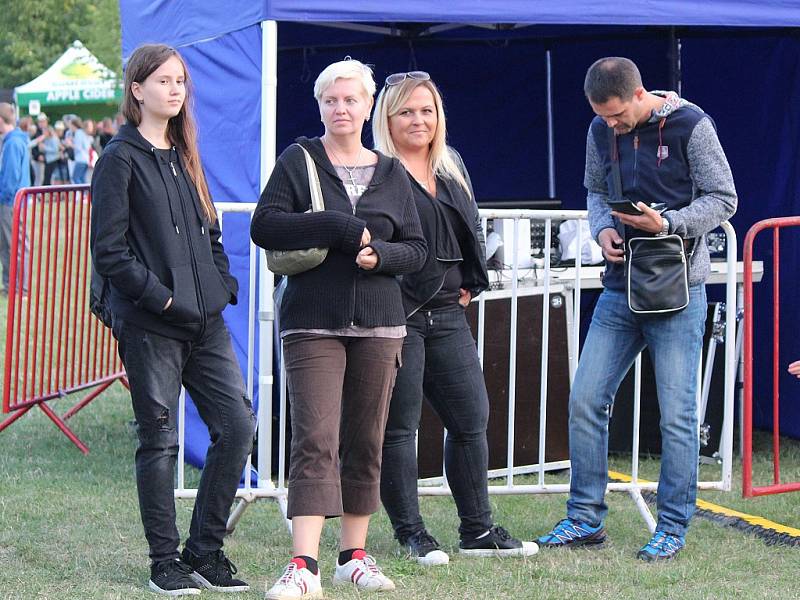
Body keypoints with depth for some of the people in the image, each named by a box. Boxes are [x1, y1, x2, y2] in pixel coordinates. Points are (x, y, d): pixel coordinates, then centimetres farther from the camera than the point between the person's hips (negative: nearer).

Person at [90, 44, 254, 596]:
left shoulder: (184, 157, 17)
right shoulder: (122, 159, -5)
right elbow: (108, 250, -11)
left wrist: (223, 286, 7)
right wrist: (159, 296, -15)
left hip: (206, 322, 6)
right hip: (150, 324, -6)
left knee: (238, 425, -1)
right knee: (160, 441, -1)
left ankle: (205, 550, 9)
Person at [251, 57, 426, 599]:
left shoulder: (391, 174, 13)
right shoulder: (298, 162, 4)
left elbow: (417, 247, 12)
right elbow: (264, 226, -8)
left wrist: (381, 255, -10)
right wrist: (341, 228, -14)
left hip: (379, 325, 3)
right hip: (314, 323, -3)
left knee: (366, 442, 7)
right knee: (316, 439, -13)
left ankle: (355, 555, 17)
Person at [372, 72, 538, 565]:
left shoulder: (452, 167, 15)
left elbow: (472, 230, 25)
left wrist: (471, 283, 14)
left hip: (447, 312, 7)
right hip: (398, 315, -7)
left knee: (472, 418, 8)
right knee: (399, 427, -1)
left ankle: (478, 531, 16)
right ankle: (410, 533, 8)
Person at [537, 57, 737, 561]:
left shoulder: (690, 125, -8)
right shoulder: (602, 132, 7)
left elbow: (723, 199, -5)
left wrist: (667, 224, -20)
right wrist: (603, 228, -2)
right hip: (620, 289, 5)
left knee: (677, 413, -3)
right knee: (586, 400, 1)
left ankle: (673, 528, 7)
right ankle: (586, 518, 12)